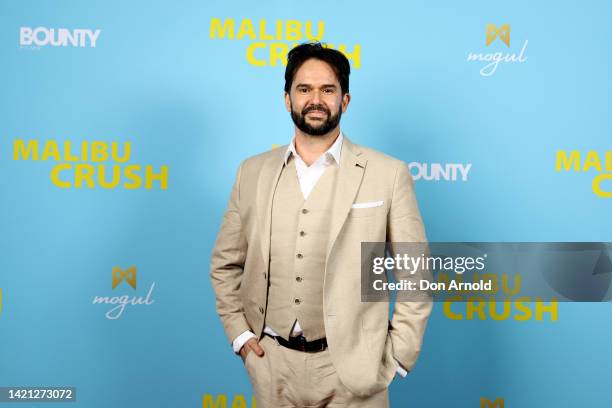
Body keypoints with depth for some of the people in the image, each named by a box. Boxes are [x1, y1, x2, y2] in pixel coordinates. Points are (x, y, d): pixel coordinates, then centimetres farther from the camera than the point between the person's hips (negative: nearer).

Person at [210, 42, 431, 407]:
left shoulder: (388, 174, -6)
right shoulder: (253, 172, 3)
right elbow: (225, 264, 11)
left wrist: (397, 357, -5)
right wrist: (239, 334, 3)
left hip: (351, 367, -2)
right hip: (272, 365, 3)